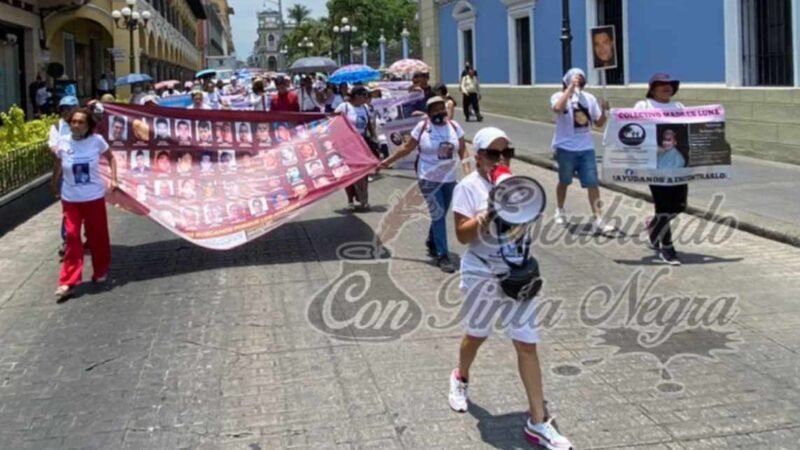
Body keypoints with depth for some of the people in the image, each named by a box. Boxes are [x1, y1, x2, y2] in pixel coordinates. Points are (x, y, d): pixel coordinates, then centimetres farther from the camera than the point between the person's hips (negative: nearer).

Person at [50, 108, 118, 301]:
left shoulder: (97, 141, -11)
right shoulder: (62, 143, -8)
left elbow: (110, 158, 5)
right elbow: (59, 164, 9)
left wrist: (113, 179, -4)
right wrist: (55, 184, 15)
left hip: (94, 197, 0)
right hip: (70, 198, 0)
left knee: (97, 236, 10)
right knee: (72, 238, -1)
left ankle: (101, 272, 30)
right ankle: (68, 282, 1)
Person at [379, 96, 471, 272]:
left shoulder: (454, 126, 1)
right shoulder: (422, 127, -8)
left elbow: (462, 150, 4)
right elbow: (407, 148, -1)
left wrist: (466, 168, -10)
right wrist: (387, 161, -1)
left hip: (449, 178, 4)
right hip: (429, 179, -4)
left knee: (440, 214, 15)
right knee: (438, 214, -10)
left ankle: (432, 242, 41)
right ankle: (442, 256, -8)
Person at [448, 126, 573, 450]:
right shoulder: (469, 187, -10)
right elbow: (462, 234, -17)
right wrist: (487, 215, -29)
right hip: (482, 277, -3)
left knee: (527, 345, 1)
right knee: (476, 335, 19)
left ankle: (538, 422, 6)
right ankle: (460, 379, 52)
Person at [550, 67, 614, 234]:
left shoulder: (589, 98, 7)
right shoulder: (559, 96, -6)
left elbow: (599, 123, 9)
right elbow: (558, 108, -31)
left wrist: (604, 110, -10)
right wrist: (570, 87, -26)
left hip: (586, 148, 3)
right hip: (566, 148, -3)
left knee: (592, 182, -6)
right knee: (564, 181, 14)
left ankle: (598, 220, -8)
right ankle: (560, 211, 39)